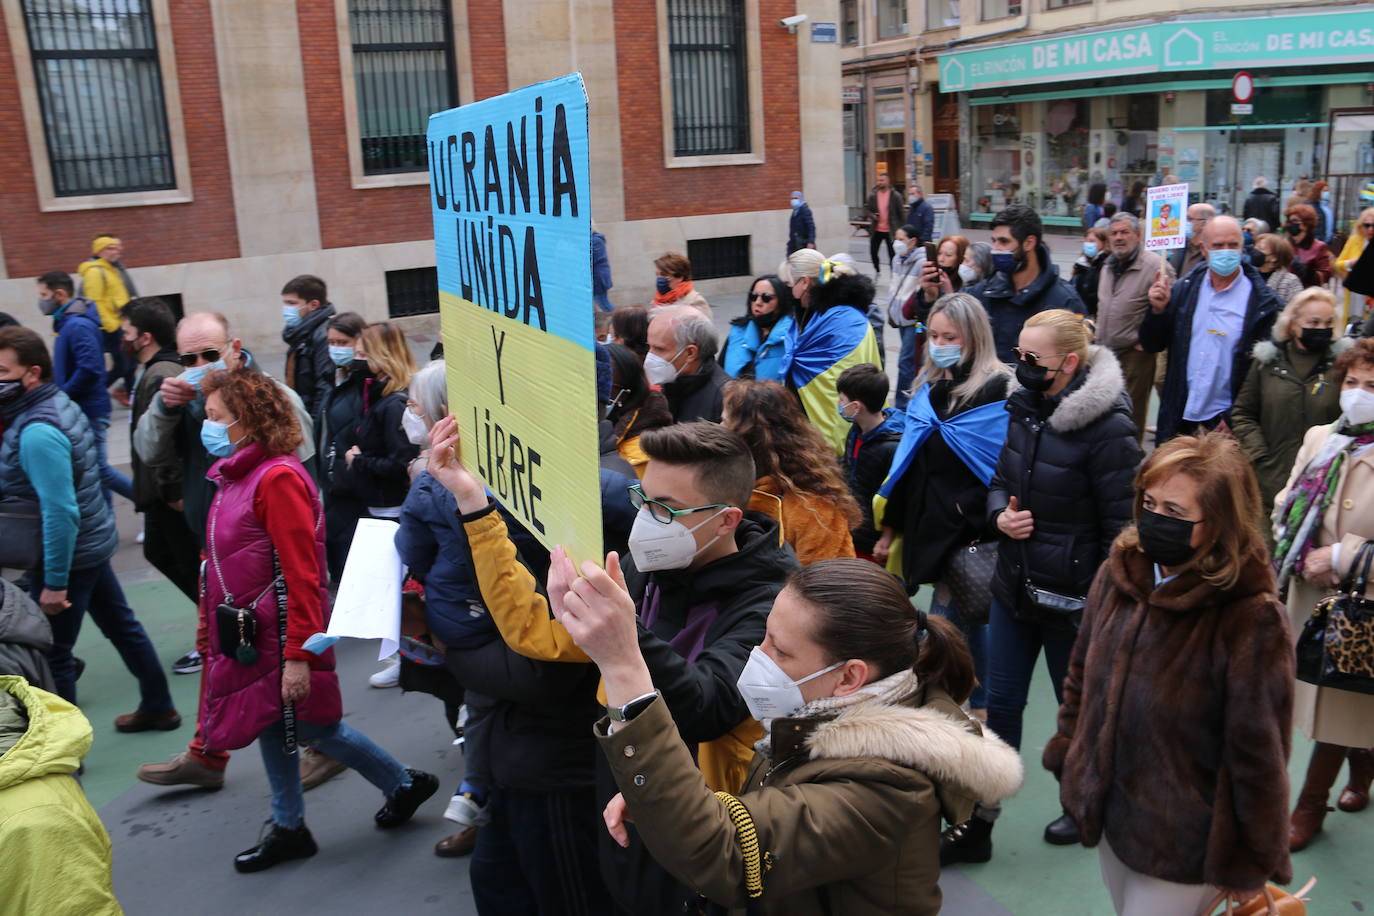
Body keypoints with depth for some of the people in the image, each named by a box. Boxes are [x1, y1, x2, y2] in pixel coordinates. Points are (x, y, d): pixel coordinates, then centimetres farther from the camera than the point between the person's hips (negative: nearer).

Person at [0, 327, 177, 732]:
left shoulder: (37, 432, -25)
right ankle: (158, 707, 36)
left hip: (67, 554, -10)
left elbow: (60, 512, -27)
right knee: (122, 626, 20)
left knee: (50, 655, 3)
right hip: (93, 544, 10)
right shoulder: (58, 404, 4)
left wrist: (54, 582, -22)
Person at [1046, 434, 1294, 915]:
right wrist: (1068, 758, 12)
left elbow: (1259, 751, -16)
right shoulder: (1119, 573, -6)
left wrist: (1250, 863, -7)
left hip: (1182, 842, -6)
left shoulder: (1251, 619, -23)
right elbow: (1082, 673, 9)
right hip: (1111, 812, 6)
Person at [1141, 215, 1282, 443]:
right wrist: (1158, 310, -11)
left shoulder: (1262, 302, -5)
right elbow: (1151, 345, 8)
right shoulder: (1184, 289, 5)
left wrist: (1233, 419, -8)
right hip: (1178, 421, 3)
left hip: (1225, 424, -3)